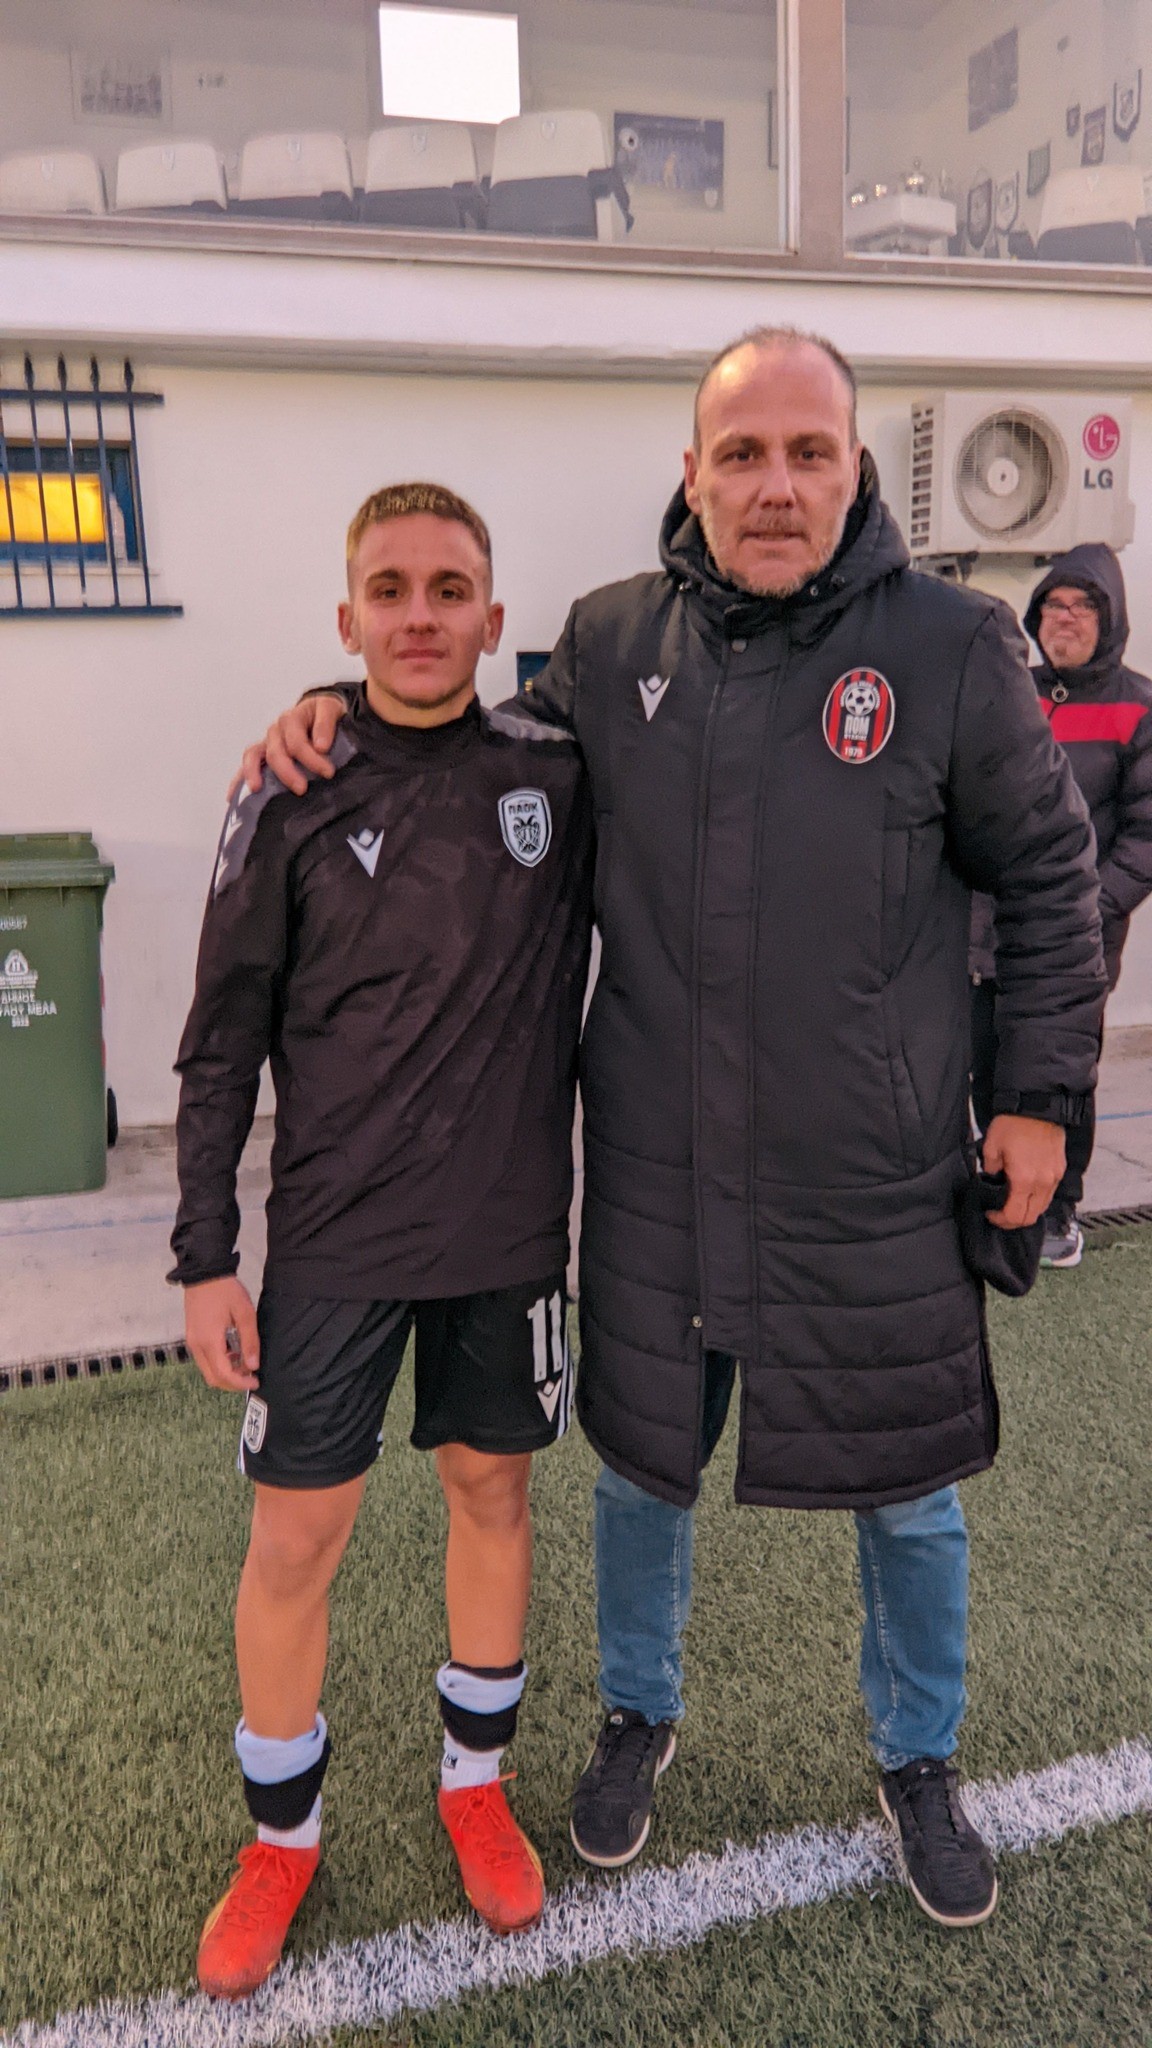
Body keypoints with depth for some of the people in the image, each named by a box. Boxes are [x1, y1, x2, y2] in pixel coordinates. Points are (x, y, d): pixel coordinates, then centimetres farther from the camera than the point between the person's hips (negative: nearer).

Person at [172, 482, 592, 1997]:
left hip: (513, 1230, 2)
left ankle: (478, 1778, 40)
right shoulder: (294, 799, -6)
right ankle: (282, 1836, 32)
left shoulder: (558, 776, -1)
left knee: (493, 1492, 16)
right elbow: (224, 1039, -3)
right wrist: (205, 1258, -4)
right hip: (334, 1240, -1)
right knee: (294, 1539, 6)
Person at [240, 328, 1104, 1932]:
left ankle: (918, 1763, 47)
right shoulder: (611, 642, -2)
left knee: (909, 1497, 17)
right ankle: (639, 1716, 50)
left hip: (878, 1195, -1)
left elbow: (1049, 876, 1)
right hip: (657, 1183, 2)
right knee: (643, 1465, 20)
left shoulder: (952, 646, -8)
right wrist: (342, 712, -2)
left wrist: (1040, 1093, 0)